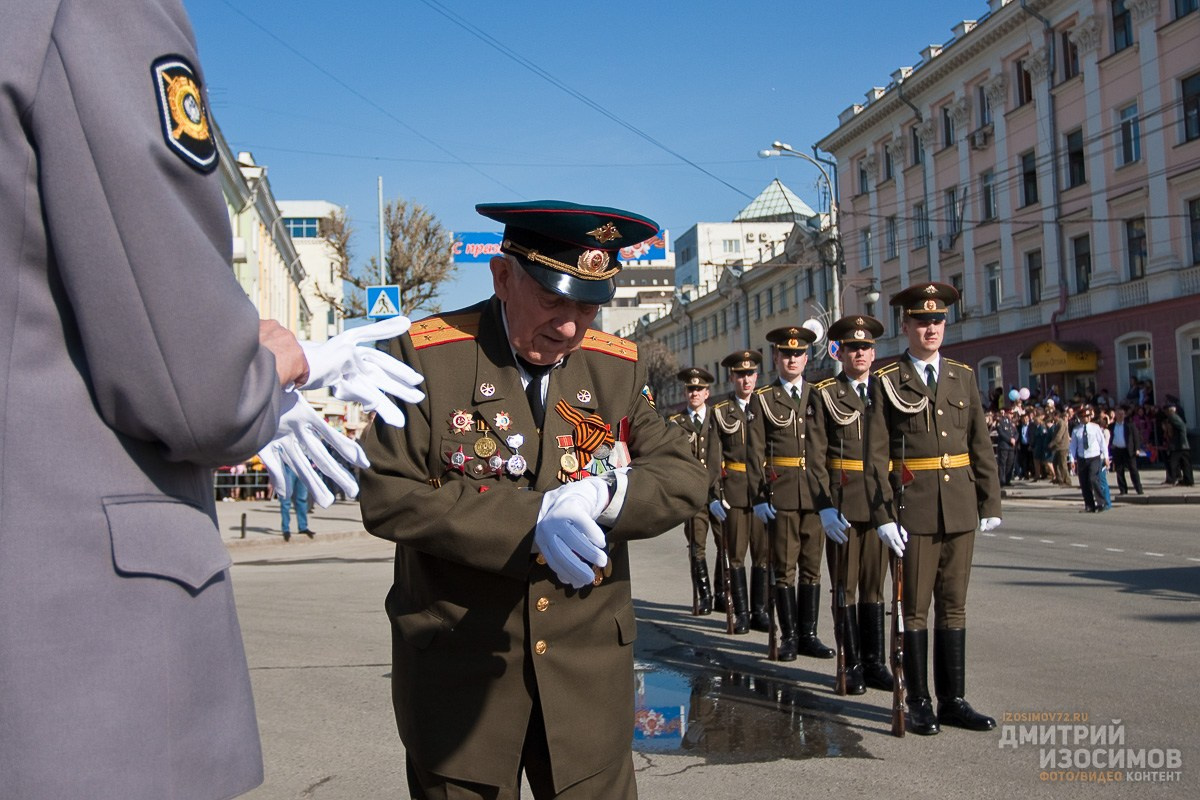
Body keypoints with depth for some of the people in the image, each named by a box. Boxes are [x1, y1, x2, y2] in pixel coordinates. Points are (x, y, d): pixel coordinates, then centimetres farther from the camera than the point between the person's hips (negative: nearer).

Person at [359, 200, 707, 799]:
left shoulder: (619, 366, 3)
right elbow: (388, 496, -13)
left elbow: (685, 479, 1)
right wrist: (530, 519, -20)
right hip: (459, 670, -2)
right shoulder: (427, 355, -8)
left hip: (589, 670, 3)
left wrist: (606, 496, -20)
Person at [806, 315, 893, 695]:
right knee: (846, 586, 4)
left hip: (880, 502, 3)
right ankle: (853, 665, 13)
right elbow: (815, 456, -5)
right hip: (842, 502, -3)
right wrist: (824, 507, -14)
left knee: (875, 585, 10)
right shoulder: (823, 395, 0)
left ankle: (875, 664, 19)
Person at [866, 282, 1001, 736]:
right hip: (914, 507, -4)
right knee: (915, 608, 3)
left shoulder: (963, 377, 10)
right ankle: (920, 704, 13)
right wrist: (884, 515, -12)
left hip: (960, 507, 4)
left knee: (953, 606, 10)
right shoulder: (887, 381, -2)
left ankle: (953, 700, 19)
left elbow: (980, 444, 11)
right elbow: (876, 455, -6)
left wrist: (990, 503, 5)